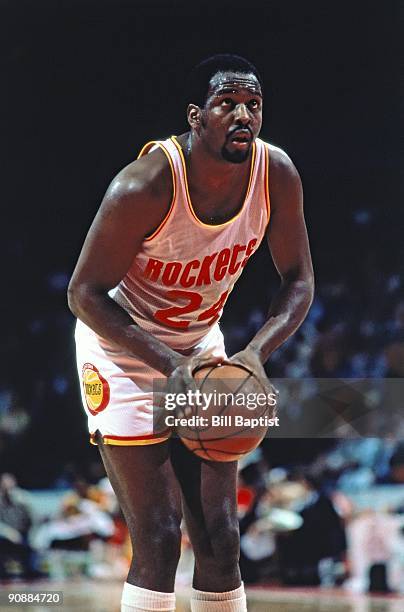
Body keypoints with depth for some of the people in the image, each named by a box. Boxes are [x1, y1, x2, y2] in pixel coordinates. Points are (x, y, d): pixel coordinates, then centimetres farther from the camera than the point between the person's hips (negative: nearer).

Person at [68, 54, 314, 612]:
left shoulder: (277, 174, -15)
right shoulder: (147, 184, -29)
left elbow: (299, 281, -4)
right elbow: (85, 292, -23)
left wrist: (257, 352, -22)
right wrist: (170, 365, -31)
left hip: (201, 344, 5)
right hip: (123, 345, -5)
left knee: (220, 539, 5)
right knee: (158, 543, -11)